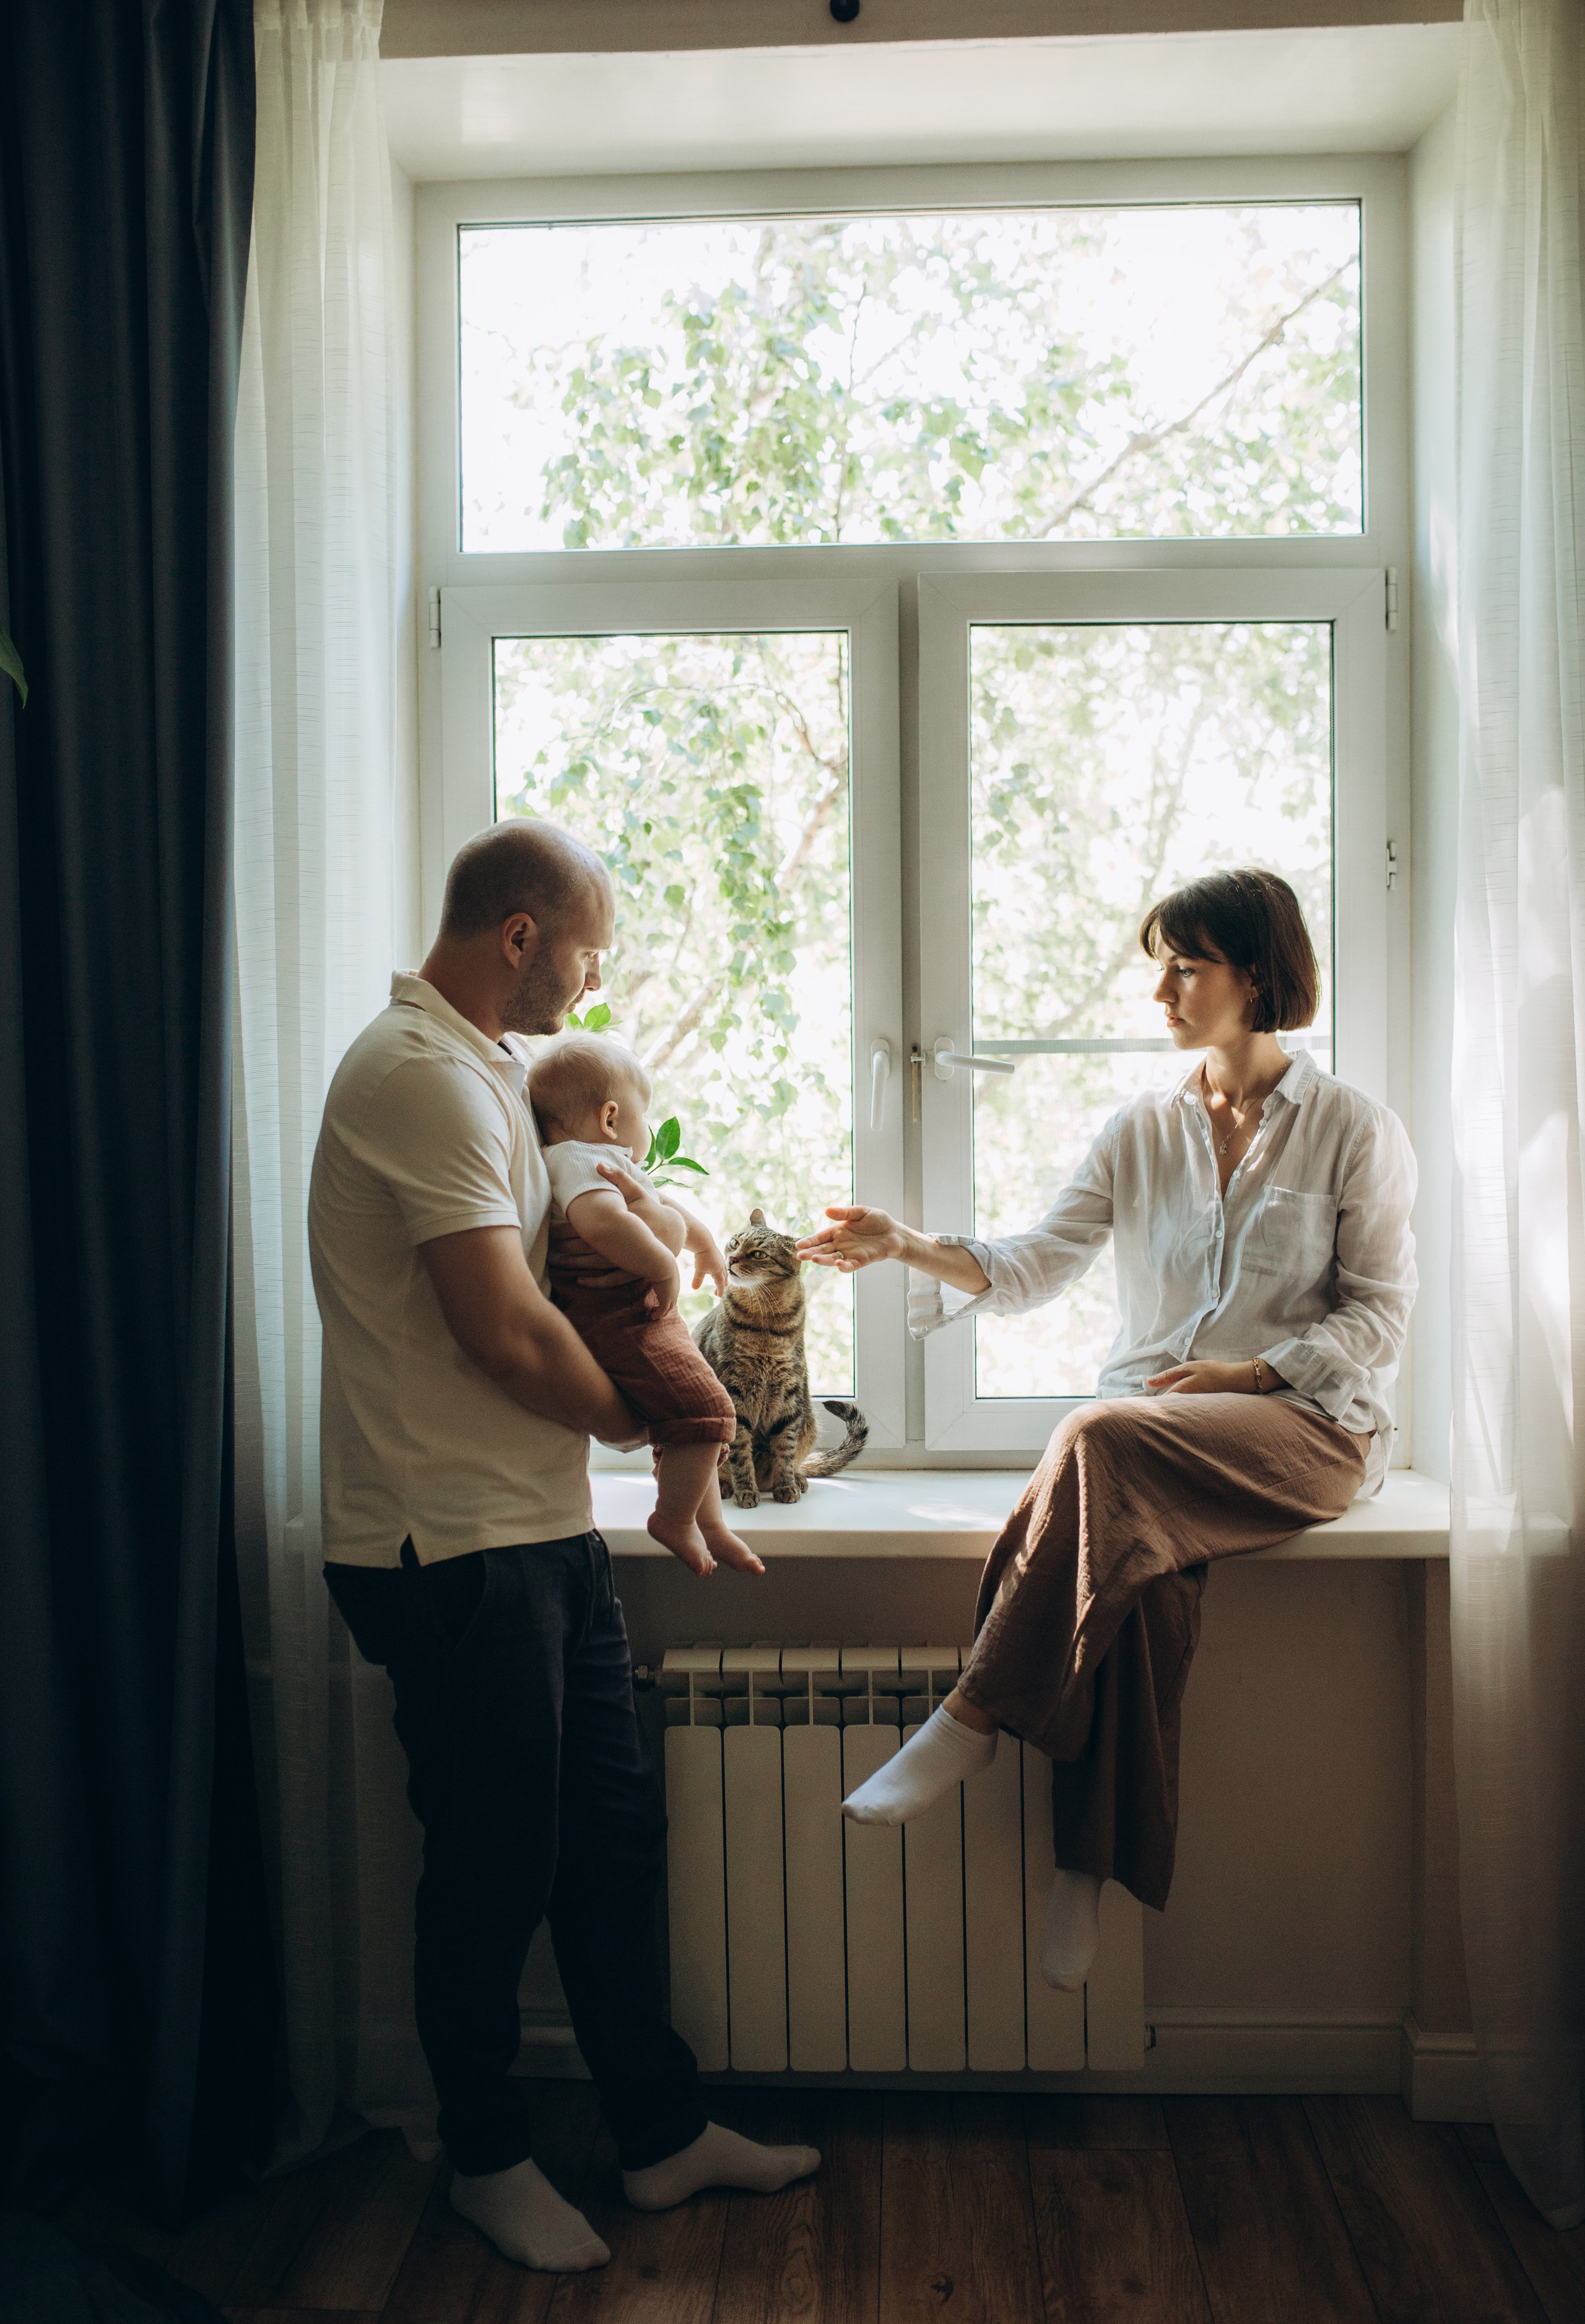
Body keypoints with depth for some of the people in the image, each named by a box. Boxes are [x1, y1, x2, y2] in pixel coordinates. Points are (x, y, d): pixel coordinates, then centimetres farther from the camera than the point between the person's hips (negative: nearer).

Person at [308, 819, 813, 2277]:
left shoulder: (483, 1066, 16)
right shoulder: (422, 1075, -18)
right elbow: (506, 1331, -22)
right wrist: (638, 1416, -5)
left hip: (541, 1528, 10)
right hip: (454, 1543, -10)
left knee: (613, 1832, 16)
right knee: (494, 1869, 7)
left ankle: (664, 2134, 31)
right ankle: (489, 2158, 29)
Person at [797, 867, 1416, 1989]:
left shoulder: (1355, 1130, 2)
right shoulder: (1141, 1131, 13)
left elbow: (1379, 1313, 0)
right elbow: (1036, 1265, 6)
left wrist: (1247, 1372, -13)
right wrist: (907, 1245, -9)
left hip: (1307, 1422, -3)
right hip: (1154, 1428, 3)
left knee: (1104, 1440, -34)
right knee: (1138, 1568, -32)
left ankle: (970, 1724, -27)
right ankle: (1090, 1867, -24)